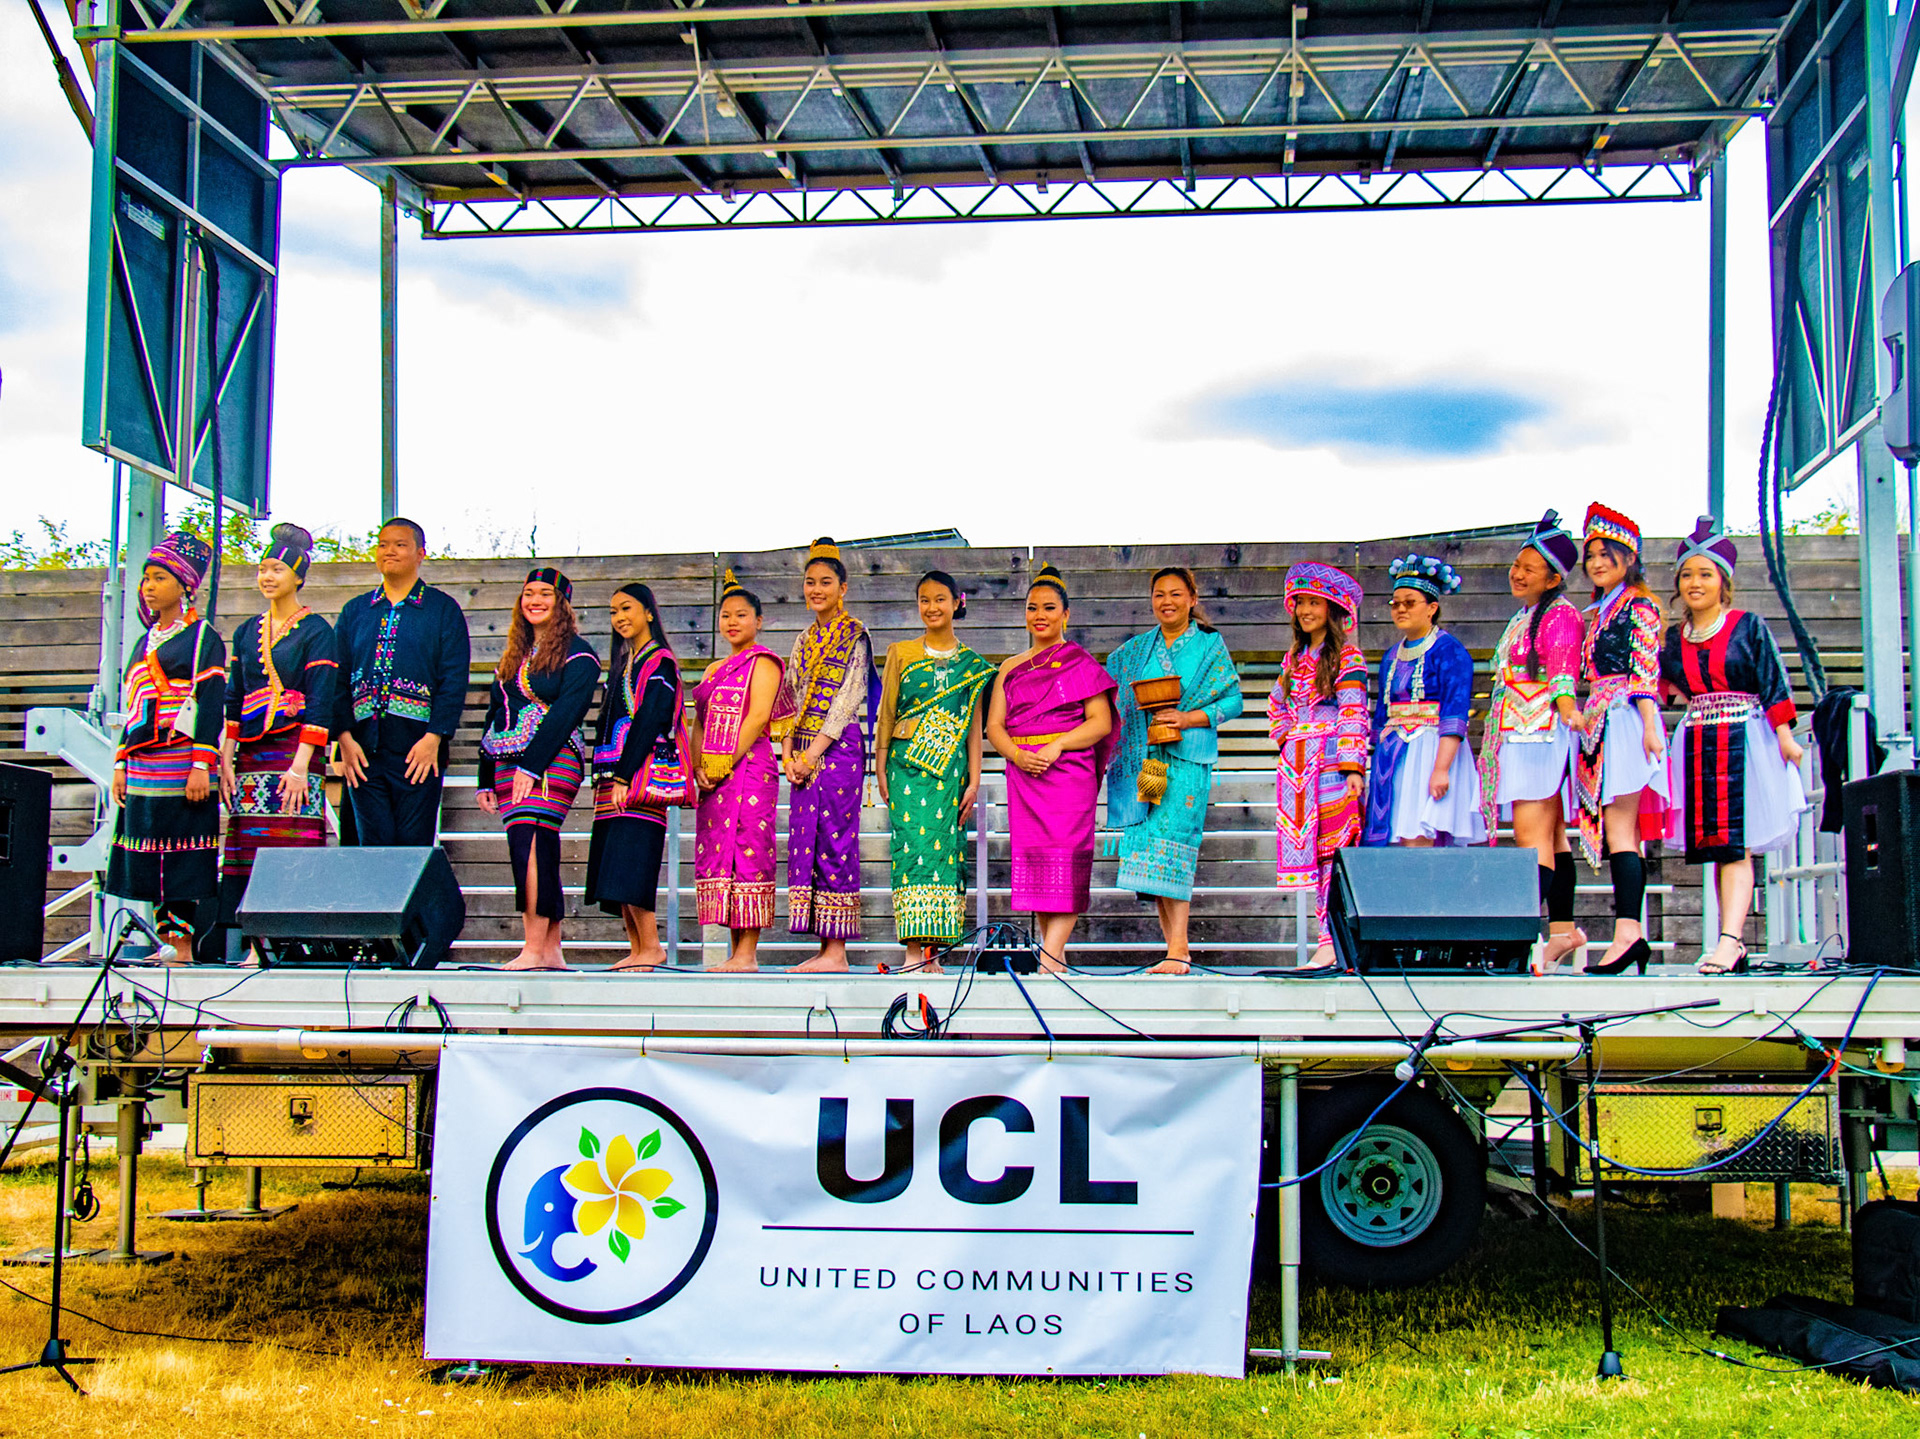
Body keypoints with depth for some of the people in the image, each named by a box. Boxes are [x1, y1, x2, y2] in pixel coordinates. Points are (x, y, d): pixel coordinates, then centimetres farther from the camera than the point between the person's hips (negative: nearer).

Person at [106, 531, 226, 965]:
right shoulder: (145, 642, 19)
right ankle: (169, 939, 8)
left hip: (182, 765, -7)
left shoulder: (202, 638, -2)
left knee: (183, 859, -7)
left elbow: (210, 703, -9)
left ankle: (185, 945, -5)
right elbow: (131, 706, 21)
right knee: (152, 861, 5)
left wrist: (202, 766, -16)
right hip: (144, 767, 7)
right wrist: (121, 765, 15)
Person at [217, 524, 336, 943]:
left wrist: (300, 766, -15)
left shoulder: (315, 631, -1)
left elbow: (320, 703, -8)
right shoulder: (247, 632, 16)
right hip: (252, 753, 6)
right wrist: (225, 759, 5)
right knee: (247, 848, -1)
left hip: (295, 750, -5)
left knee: (292, 846, -10)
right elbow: (233, 699, 16)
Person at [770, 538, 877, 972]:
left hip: (839, 747, -7)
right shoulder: (805, 640, 17)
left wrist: (813, 753, -15)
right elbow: (790, 700, 14)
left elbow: (846, 701, -10)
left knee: (835, 839, -9)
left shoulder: (855, 636, -3)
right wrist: (788, 754, 0)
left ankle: (837, 950, -7)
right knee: (805, 841, 3)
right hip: (804, 754, 7)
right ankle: (824, 949, 6)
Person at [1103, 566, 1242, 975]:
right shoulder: (1137, 648, 15)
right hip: (1141, 756, 4)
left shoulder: (1210, 646, 5)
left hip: (1187, 757, -4)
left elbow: (1233, 701, 1)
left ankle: (1177, 951, -18)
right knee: (1148, 845, -1)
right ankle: (1177, 948, 5)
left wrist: (1188, 718, -13)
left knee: (1171, 844, -16)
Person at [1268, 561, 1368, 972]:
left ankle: (1333, 941, -13)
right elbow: (1277, 705, 29)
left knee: (1331, 846, -12)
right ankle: (1332, 943, 5)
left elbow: (1353, 714, -9)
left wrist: (1352, 765, -17)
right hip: (1297, 764, 7)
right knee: (1308, 846, 3)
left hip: (1332, 763, -7)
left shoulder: (1346, 656, -2)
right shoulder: (1295, 657, 18)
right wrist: (1286, 737, 12)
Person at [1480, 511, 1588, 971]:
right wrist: (1494, 726, 30)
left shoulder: (1560, 615, -6)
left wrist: (1567, 708, -35)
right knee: (1550, 834, 10)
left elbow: (1563, 673, -18)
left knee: (1532, 832, -16)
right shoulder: (1522, 618, 22)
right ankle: (1563, 929, 12)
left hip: (1543, 733, -10)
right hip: (1517, 736, 10)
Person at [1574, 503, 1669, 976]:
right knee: (1622, 833, 3)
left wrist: (1649, 726, -17)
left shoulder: (1637, 605, -2)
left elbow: (1647, 671, -10)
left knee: (1617, 830, -16)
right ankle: (1632, 936, 1)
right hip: (1599, 724, 9)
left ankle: (1627, 932, -21)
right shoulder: (1599, 612, 22)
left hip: (1624, 720, -9)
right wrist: (1582, 718, 18)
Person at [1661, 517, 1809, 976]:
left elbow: (1773, 683, -2)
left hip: (1744, 741, -5)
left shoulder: (1749, 627, 2)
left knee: (1735, 844, -14)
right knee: (1715, 847, 3)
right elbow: (1666, 685, 21)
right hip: (1696, 744, 5)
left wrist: (1785, 737, -9)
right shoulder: (1674, 639, 13)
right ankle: (1733, 947, 5)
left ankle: (1730, 939, -23)